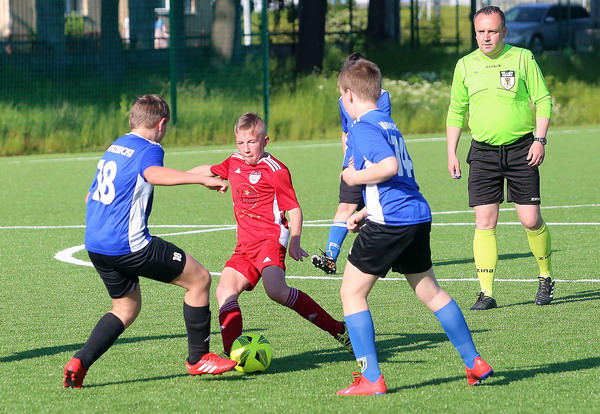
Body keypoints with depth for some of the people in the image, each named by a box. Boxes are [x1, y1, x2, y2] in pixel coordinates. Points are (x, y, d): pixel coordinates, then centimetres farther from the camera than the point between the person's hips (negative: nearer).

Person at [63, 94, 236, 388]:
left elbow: (90, 197, 29)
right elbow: (153, 174, -31)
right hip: (128, 244, -9)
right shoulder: (148, 149, -6)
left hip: (95, 244, 9)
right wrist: (202, 179, -36)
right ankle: (198, 358, 10)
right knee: (199, 278, 3)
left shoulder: (115, 147, 19)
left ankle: (79, 363, 5)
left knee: (126, 308, 23)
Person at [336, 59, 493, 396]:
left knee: (352, 292, 2)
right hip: (419, 216, 9)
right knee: (430, 292, 19)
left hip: (389, 222, -9)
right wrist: (366, 212, 23)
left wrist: (356, 176, -9)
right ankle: (475, 363, 22)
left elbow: (389, 167, -25)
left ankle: (371, 378, -4)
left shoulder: (363, 127, -10)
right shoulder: (389, 125, 19)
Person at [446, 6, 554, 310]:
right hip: (483, 153, 2)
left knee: (531, 220, -4)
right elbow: (456, 111, 16)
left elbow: (543, 101, 1)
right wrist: (451, 153, 10)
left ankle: (546, 277, 19)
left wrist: (539, 139, -10)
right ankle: (486, 293, -3)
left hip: (521, 150, -2)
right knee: (485, 222, -5)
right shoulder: (465, 65, 8)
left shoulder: (522, 58, 0)